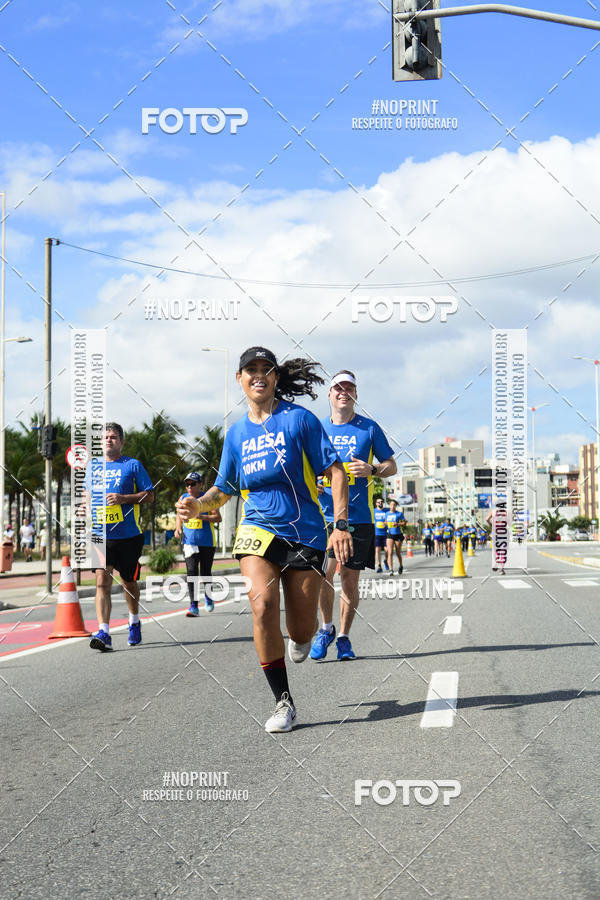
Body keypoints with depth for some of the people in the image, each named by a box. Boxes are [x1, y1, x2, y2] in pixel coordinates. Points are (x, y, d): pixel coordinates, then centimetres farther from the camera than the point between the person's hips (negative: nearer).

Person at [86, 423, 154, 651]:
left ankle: (134, 622, 37)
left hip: (128, 536, -2)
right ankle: (103, 633, -18)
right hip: (99, 536, 2)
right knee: (102, 581, -13)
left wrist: (124, 498, -17)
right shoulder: (92, 466, 11)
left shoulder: (132, 465, -1)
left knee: (129, 582, 12)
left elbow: (149, 495, -2)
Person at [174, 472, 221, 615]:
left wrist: (202, 517, -25)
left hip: (207, 542, -2)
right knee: (191, 572, -11)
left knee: (205, 572, 6)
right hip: (189, 542, 2)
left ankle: (208, 597, 35)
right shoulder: (184, 498, 7)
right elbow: (179, 516, 20)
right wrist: (178, 528, 0)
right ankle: (193, 605, -14)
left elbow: (218, 517, -11)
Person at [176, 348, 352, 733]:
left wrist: (341, 524, -13)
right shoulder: (237, 433, 9)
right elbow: (224, 489, 18)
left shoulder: (300, 418, -3)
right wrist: (199, 505, -4)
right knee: (262, 602, -25)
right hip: (258, 529, 2)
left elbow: (335, 471, -3)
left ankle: (299, 642, 44)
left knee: (302, 632, 2)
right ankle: (284, 702, -14)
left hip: (305, 532, -2)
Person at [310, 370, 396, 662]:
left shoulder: (369, 428, 4)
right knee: (323, 573, -14)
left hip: (359, 516, 0)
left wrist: (371, 470, -12)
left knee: (350, 578, 4)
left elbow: (391, 466, 8)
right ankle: (326, 627, 9)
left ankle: (344, 637, 18)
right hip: (324, 514, 1)